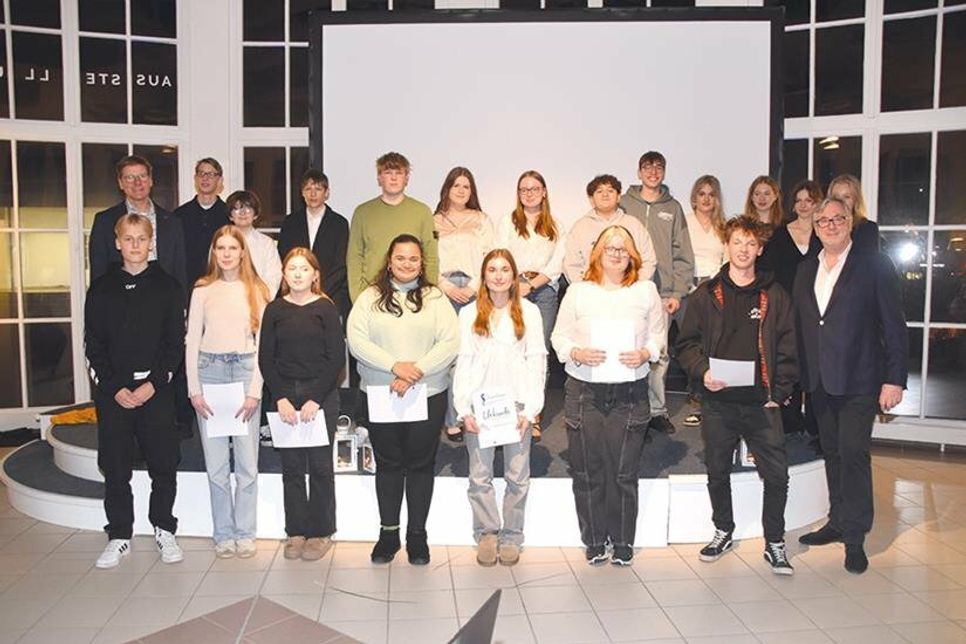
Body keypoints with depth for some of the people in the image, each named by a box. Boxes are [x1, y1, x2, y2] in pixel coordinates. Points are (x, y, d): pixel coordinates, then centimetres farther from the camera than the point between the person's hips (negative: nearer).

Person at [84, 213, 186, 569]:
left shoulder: (167, 286, 3)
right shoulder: (101, 289, 6)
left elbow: (176, 342, 0)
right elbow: (94, 345, 3)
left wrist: (154, 383, -11)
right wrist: (116, 388, -8)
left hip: (157, 388, -1)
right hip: (112, 390, 1)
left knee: (164, 462, 2)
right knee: (115, 465, 5)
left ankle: (164, 529, 19)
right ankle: (119, 536, 18)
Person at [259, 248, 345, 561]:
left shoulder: (326, 308, -1)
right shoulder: (275, 310, 5)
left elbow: (337, 358, -5)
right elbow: (265, 359, 4)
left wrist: (316, 400, -12)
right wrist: (281, 398, -7)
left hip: (321, 397, -2)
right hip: (284, 397, 2)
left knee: (320, 465, 4)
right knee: (291, 466, 8)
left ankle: (321, 532, 15)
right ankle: (296, 531, 19)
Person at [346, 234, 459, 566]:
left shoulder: (435, 298, 4)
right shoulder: (370, 298, 4)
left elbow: (450, 343, -6)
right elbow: (357, 340, -6)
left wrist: (416, 371, -17)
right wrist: (395, 366, -17)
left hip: (428, 395, 0)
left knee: (421, 464, 7)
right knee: (388, 464, 10)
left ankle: (417, 535, 21)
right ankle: (388, 533, 24)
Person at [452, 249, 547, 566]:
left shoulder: (529, 311, 7)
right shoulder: (469, 313, 10)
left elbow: (537, 360, 3)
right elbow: (463, 361, 5)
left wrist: (530, 408, -5)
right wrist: (463, 408, -5)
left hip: (516, 402, 0)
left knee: (517, 476, 3)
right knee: (480, 476, 3)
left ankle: (511, 537, 17)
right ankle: (486, 534, 18)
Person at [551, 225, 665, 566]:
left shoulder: (646, 291, 8)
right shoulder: (578, 291, 6)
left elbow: (658, 335, 10)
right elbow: (559, 337, 6)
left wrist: (644, 354, -10)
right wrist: (577, 353, -13)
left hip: (630, 393, 0)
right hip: (584, 390, 0)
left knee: (625, 471, 3)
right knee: (588, 470, 5)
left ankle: (623, 541, 19)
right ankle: (594, 540, 21)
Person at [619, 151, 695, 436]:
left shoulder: (673, 208, 10)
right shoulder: (624, 204, 6)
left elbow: (682, 254, 8)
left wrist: (678, 292, 0)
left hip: (663, 292, 1)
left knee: (659, 353, 3)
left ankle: (657, 411, 14)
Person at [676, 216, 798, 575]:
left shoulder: (774, 296, 6)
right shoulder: (706, 295, 4)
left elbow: (786, 349, 5)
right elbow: (686, 343, 4)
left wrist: (779, 392, -2)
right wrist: (702, 372, -12)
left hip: (761, 401, 0)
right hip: (718, 401, 1)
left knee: (776, 474, -1)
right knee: (718, 473, 12)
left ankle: (774, 543, 17)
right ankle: (723, 532, 32)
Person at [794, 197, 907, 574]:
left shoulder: (875, 266, -4)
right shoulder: (806, 270, 11)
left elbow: (894, 327, -6)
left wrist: (894, 379, -11)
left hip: (858, 381, -5)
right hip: (819, 382, 5)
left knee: (854, 454, -6)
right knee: (833, 453, 14)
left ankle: (854, 538, 4)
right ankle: (838, 522, 27)